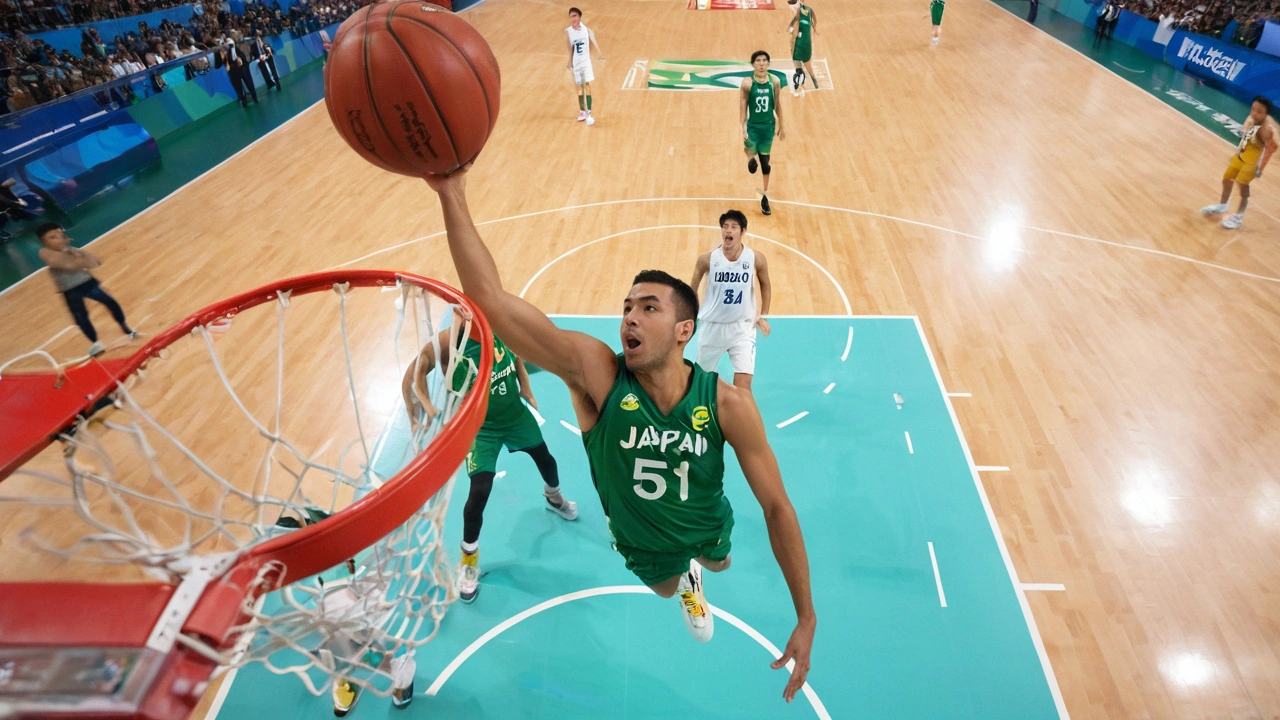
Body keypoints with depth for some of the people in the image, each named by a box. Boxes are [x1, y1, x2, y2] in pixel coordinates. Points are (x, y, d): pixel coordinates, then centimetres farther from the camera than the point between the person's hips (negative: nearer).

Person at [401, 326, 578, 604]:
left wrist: (526, 391, 0)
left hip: (517, 414, 5)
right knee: (479, 492, -12)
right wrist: (424, 408, -31)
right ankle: (468, 562, 14)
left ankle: (553, 498, 61)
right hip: (480, 426, -5)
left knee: (546, 460, 23)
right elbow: (412, 376, -20)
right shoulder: (446, 342, -26)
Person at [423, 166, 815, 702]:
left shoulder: (728, 405, -34)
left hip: (708, 530, 1)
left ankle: (698, 564, 73)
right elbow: (490, 298, -47)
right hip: (644, 547, 0)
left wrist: (806, 619, -22)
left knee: (718, 563, 36)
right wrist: (452, 197, -58)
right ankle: (687, 582, 70)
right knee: (668, 589, 32)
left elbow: (776, 505, -24)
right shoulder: (596, 373, -36)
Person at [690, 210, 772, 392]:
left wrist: (763, 315, 7)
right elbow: (692, 289, 3)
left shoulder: (756, 259, -9)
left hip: (743, 327, -1)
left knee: (743, 383, -11)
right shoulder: (707, 259, -11)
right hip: (712, 326, 1)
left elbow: (765, 285, 10)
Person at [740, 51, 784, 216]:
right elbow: (743, 106, -10)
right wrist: (743, 128, -17)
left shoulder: (775, 81, -5)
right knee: (751, 157, -10)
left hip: (768, 126, 2)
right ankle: (752, 159, 32)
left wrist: (780, 126, 9)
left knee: (765, 162, 9)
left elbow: (777, 105, 5)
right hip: (752, 127, -2)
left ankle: (764, 196, 25)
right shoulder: (747, 83, -14)